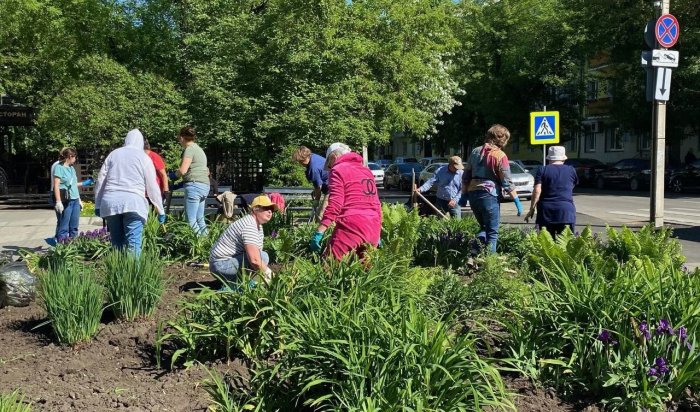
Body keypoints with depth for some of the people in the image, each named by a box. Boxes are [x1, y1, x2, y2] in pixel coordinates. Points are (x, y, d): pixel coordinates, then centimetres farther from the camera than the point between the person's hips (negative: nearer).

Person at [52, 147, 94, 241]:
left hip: (75, 201, 8)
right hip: (65, 201, -8)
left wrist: (84, 183, 31)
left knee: (74, 227, 11)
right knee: (63, 227, -7)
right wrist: (58, 201, -20)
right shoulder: (59, 167, -6)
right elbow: (56, 185, -13)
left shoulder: (71, 168, 18)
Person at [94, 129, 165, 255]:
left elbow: (101, 181, 16)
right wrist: (160, 210, 11)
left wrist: (98, 205, 20)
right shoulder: (143, 157, 8)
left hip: (110, 202, 4)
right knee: (133, 243, -7)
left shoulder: (113, 154, 18)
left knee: (117, 242, 10)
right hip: (133, 202, -3)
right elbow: (152, 186, 6)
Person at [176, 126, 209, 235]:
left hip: (194, 185, -10)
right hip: (204, 185, 10)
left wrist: (175, 173, 7)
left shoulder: (189, 149, -7)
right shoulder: (198, 148, 21)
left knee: (191, 220, -9)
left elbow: (182, 171, -16)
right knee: (199, 219, 12)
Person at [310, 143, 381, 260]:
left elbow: (334, 205, -11)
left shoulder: (338, 170, 1)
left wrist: (319, 232, -14)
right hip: (373, 229, 7)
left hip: (351, 227, -7)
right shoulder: (367, 171, 23)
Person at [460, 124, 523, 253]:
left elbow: (466, 176, 13)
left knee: (483, 228, 21)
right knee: (492, 233, 4)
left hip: (473, 194, 6)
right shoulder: (500, 156, -8)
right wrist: (517, 201, -7)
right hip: (489, 196, -6)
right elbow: (507, 182, -10)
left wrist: (464, 195, 20)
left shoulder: (475, 152, 10)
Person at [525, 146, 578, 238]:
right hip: (566, 210, 0)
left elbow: (537, 191, -6)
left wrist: (532, 209, -4)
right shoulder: (571, 170, 9)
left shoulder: (542, 170, 3)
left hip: (546, 211, 0)